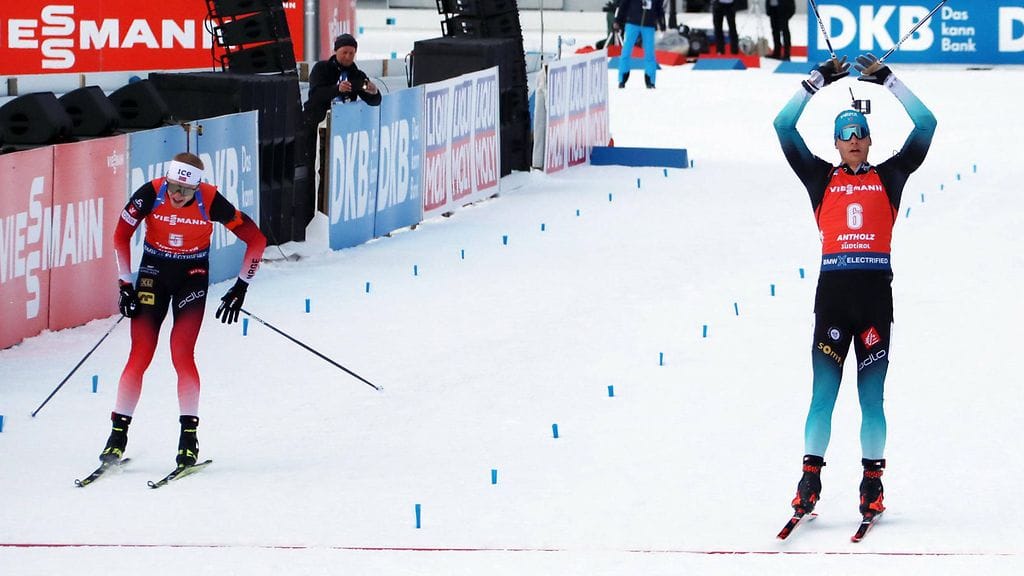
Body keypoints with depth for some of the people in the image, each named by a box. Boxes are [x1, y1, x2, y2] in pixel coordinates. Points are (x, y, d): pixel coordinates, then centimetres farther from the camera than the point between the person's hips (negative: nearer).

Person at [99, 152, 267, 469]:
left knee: (182, 353, -15)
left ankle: (189, 434, -7)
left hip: (192, 274, -1)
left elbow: (256, 240, -13)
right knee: (140, 354, -8)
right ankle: (118, 433, -3)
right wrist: (125, 283, -6)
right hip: (154, 270, 1)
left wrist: (241, 287, -11)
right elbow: (121, 236, -5)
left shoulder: (210, 201, -22)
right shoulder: (150, 194, -20)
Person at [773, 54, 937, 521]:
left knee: (872, 394, 2)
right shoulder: (821, 178, 10)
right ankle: (810, 476, 1)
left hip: (876, 291, 0)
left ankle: (872, 482, 7)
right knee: (823, 391, -3)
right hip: (832, 289, 0)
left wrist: (886, 80, 7)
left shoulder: (888, 177, 11)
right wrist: (819, 81, 5)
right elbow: (784, 127, 6)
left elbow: (925, 125, 7)